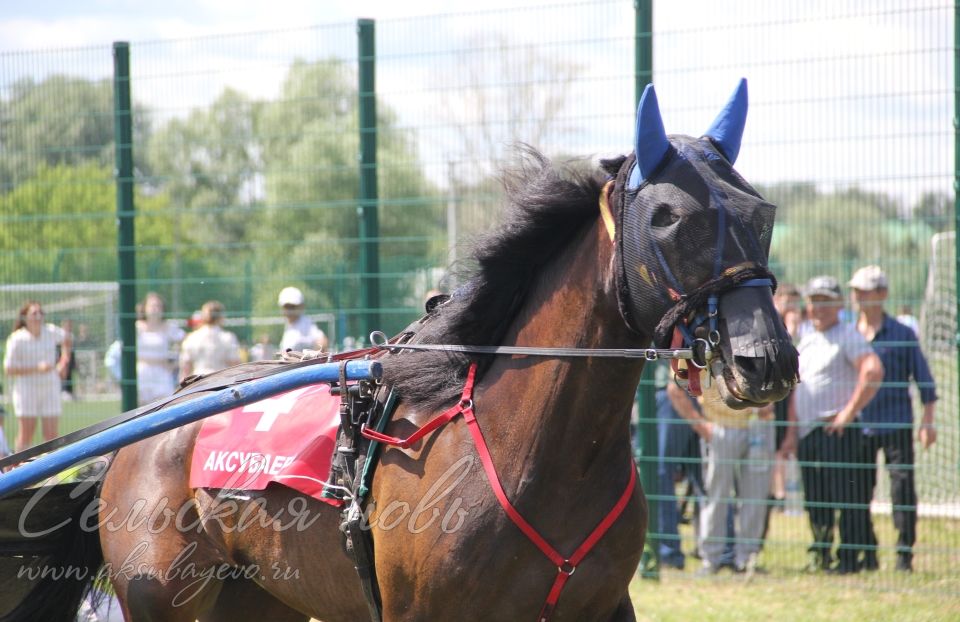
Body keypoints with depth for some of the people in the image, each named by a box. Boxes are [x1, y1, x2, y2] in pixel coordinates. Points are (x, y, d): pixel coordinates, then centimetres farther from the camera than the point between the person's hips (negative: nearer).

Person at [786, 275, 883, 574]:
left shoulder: (848, 335, -6)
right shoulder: (806, 341, 20)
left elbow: (874, 371, -21)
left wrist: (850, 412, -20)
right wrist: (792, 430, 15)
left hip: (837, 430, -8)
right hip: (807, 432, 8)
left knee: (845, 495, -8)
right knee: (814, 499, 11)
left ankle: (849, 558, -5)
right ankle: (820, 555, 20)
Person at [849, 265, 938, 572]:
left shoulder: (902, 334, 1)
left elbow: (923, 379, 2)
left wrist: (928, 420, -4)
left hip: (896, 425, -3)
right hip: (857, 426, 3)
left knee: (902, 487, -6)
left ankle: (905, 553, -1)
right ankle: (866, 554, 12)